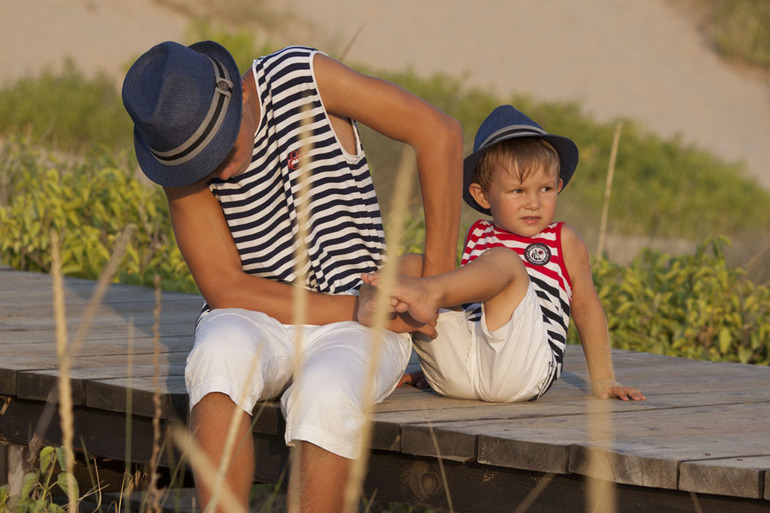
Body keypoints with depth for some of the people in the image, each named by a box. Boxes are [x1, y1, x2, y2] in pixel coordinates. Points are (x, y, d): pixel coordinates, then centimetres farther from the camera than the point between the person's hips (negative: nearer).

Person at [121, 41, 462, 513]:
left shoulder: (302, 76, -13)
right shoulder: (182, 156, -9)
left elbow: (439, 133, -10)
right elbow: (226, 291, -11)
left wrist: (436, 282, -9)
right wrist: (363, 309, -18)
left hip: (356, 332, -1)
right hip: (260, 322, 1)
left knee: (326, 396, -36)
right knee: (222, 352, -36)